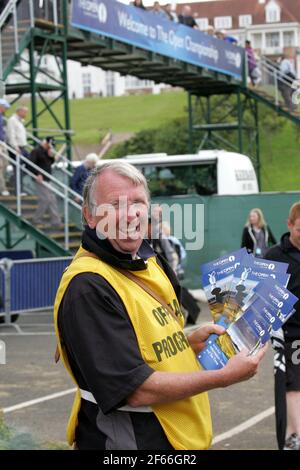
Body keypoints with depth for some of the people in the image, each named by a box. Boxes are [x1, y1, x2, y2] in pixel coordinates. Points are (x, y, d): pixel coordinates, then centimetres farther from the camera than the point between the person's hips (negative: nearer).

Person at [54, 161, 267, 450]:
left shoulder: (150, 261, 7)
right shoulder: (87, 287, -23)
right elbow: (138, 390, -26)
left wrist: (190, 342, -1)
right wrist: (225, 377, -19)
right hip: (126, 440, -9)